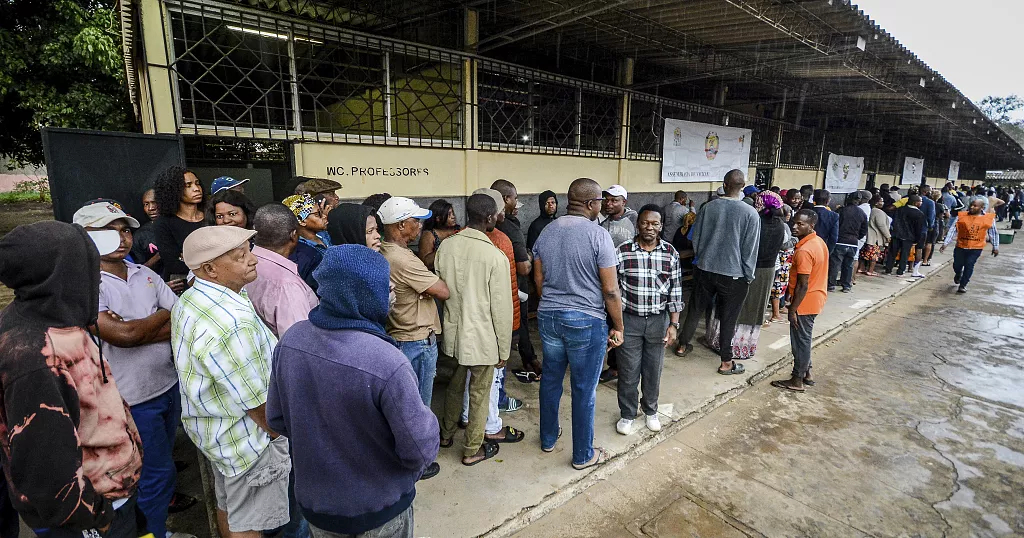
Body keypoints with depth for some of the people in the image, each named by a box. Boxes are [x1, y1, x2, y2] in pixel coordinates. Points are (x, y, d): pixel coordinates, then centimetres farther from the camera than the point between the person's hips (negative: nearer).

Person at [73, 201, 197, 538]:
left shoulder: (146, 274, 1)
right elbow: (122, 335, -27)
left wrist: (137, 331, -19)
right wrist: (165, 314, -11)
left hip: (170, 384, 6)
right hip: (133, 400, -6)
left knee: (163, 456, 28)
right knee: (157, 469, 9)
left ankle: (161, 497, 54)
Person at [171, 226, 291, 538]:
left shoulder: (190, 299, -2)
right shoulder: (232, 323, -35)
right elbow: (256, 402, -26)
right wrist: (277, 434, -9)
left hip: (209, 426, 9)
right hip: (245, 438, -9)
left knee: (227, 506, 29)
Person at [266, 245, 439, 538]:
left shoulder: (291, 339, -16)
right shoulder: (387, 364, -35)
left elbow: (276, 418, -1)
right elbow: (422, 453, -25)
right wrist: (426, 418, -5)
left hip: (313, 499, 4)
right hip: (378, 509, -4)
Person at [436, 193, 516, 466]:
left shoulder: (446, 246, -6)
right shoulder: (495, 256, -21)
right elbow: (501, 308, -16)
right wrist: (504, 349, -4)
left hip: (453, 331, 6)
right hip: (482, 338, -5)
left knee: (456, 383, 26)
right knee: (479, 393, 13)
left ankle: (447, 433, 46)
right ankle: (473, 450, 31)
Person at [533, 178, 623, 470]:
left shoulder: (546, 231, 3)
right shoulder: (598, 234, -15)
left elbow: (538, 279, 10)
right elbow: (610, 289, -14)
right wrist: (618, 327, -3)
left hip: (548, 316, 6)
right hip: (586, 321, -5)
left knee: (551, 379, 21)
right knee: (584, 389, 9)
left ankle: (548, 438, 39)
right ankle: (583, 455, 25)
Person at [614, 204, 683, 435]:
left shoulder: (670, 253, -3)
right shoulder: (622, 251, -9)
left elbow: (675, 291, 1)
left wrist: (673, 324, -2)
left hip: (658, 321, 2)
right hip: (629, 320, -2)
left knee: (653, 370, 16)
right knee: (628, 371, 9)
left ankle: (650, 410, 40)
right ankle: (627, 414, 30)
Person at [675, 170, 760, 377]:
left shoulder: (708, 207, -4)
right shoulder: (750, 214, -12)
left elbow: (695, 239, 4)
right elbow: (750, 250, -8)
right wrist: (748, 276, 3)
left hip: (704, 269, 3)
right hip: (733, 274, -2)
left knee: (695, 309, 18)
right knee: (728, 318, 8)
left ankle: (683, 345, 33)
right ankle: (726, 362, 19)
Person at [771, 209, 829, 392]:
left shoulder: (804, 251, -25)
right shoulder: (819, 242, 6)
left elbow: (802, 285, -24)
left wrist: (792, 309, -17)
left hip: (805, 302, -9)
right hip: (817, 297, 9)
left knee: (801, 340, 2)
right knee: (805, 338, 20)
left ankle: (797, 380, 14)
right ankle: (806, 373, 32)